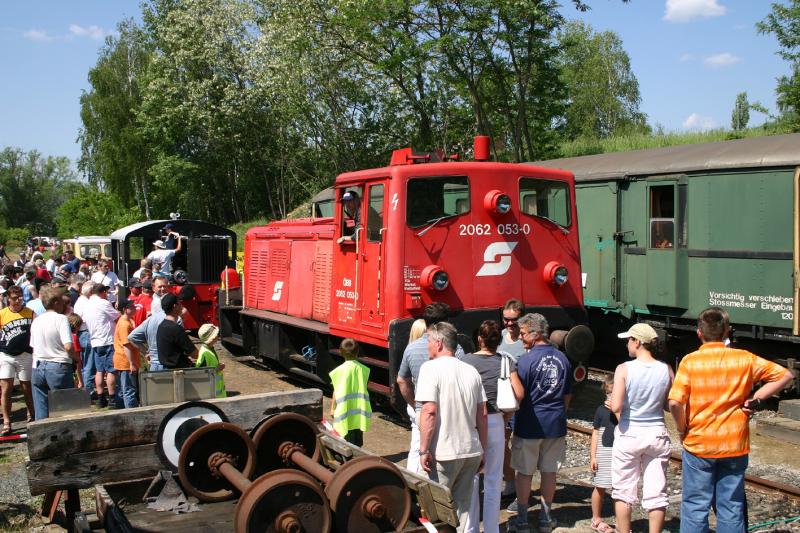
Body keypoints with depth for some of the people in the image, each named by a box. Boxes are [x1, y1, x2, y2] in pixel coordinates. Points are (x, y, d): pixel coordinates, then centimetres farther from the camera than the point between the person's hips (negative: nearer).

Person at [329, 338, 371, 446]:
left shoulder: (340, 370, -11)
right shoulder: (363, 369, -3)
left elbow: (336, 391, -7)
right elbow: (364, 388, 4)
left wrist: (332, 408, 4)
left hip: (345, 411, -3)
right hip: (360, 409, 3)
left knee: (349, 438, 3)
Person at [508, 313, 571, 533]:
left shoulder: (526, 360, -16)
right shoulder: (562, 359, 4)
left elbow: (518, 395, -17)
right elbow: (567, 395, 12)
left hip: (529, 424, -5)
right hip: (556, 424, 5)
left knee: (524, 472, 8)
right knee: (549, 471, 13)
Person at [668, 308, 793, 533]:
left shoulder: (690, 361, -10)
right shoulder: (744, 359, -3)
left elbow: (675, 402, -19)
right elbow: (784, 375, 4)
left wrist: (682, 429, -3)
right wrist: (755, 398, 1)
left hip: (698, 445, -2)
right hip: (735, 447, 2)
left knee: (695, 507, 8)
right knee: (731, 508, 12)